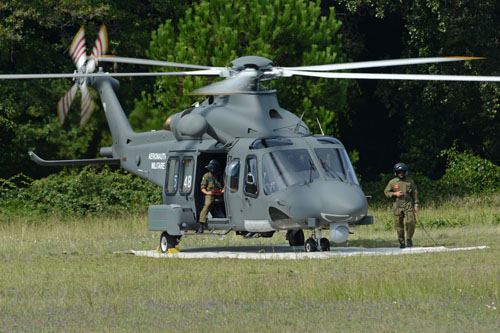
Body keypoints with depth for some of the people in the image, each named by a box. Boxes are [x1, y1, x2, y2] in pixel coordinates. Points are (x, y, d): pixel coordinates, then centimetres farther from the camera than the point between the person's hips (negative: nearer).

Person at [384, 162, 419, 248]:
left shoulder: (410, 182, 8)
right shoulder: (392, 182, 5)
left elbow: (415, 193, 11)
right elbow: (386, 192, 8)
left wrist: (416, 204, 4)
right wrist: (395, 194, -10)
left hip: (408, 205, 0)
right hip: (397, 206, 0)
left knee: (411, 222, -16)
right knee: (399, 225, 0)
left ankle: (409, 239, 3)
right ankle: (401, 242, 11)